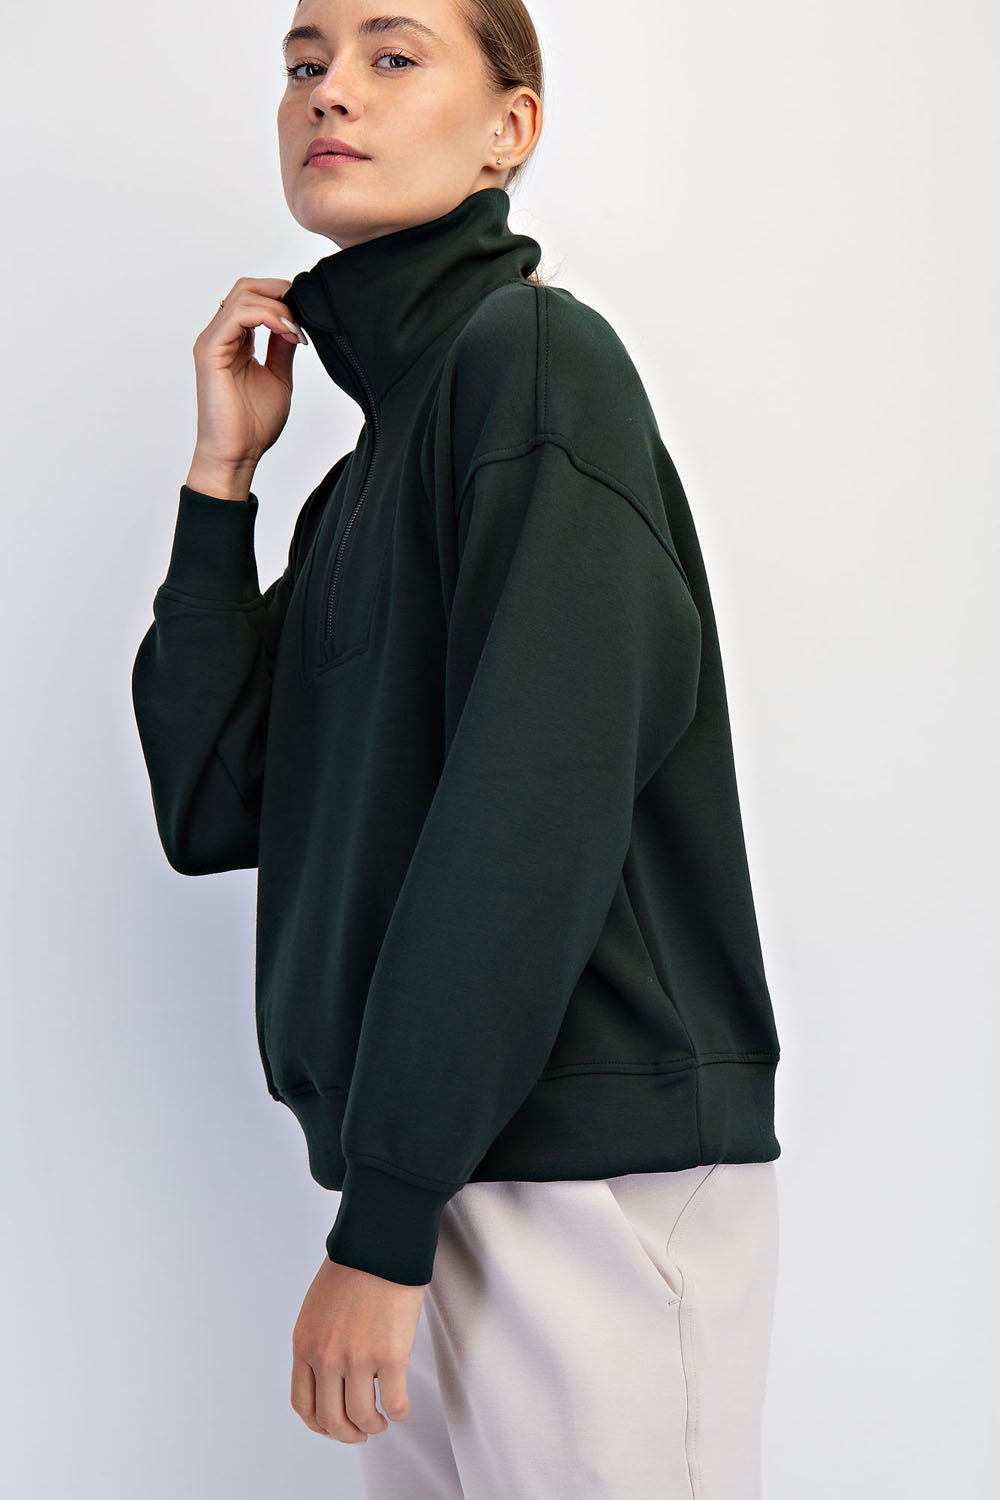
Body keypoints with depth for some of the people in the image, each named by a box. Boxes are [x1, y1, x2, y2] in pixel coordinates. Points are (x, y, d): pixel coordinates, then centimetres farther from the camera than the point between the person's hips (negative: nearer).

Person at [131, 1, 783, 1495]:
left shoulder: (539, 353, -8)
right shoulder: (358, 483, 18)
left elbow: (536, 811, -17)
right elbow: (211, 810, 10)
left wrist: (382, 1214, -17)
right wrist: (222, 475, 6)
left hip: (587, 1168, -8)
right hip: (423, 1173, 8)